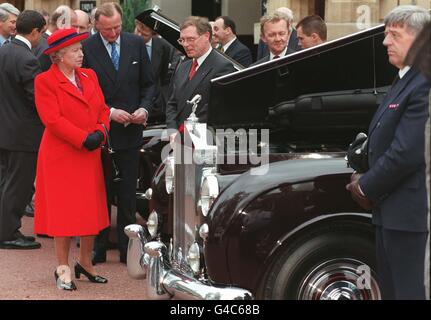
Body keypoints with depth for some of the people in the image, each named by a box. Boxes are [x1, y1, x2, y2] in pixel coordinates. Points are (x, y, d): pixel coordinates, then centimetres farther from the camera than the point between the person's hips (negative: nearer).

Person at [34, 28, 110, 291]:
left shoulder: (90, 76, 11)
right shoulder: (45, 81, -8)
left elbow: (102, 109, 10)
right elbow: (52, 119, -16)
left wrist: (100, 132, -9)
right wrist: (83, 139, -19)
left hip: (90, 155, 6)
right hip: (61, 156, -6)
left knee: (92, 208, 9)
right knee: (63, 211, -1)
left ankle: (86, 263, 22)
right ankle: (63, 268, 7)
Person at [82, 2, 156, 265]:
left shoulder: (137, 44, 3)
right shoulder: (86, 49, -6)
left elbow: (148, 84, 9)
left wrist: (144, 109, -8)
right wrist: (110, 112, -14)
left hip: (131, 132, 2)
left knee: (128, 194, 7)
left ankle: (127, 249, 12)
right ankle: (98, 249, 13)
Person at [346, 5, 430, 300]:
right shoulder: (406, 80, 15)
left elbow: (407, 153, -24)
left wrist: (367, 187, -11)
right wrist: (365, 178, 4)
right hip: (392, 212, 11)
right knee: (391, 290, 18)